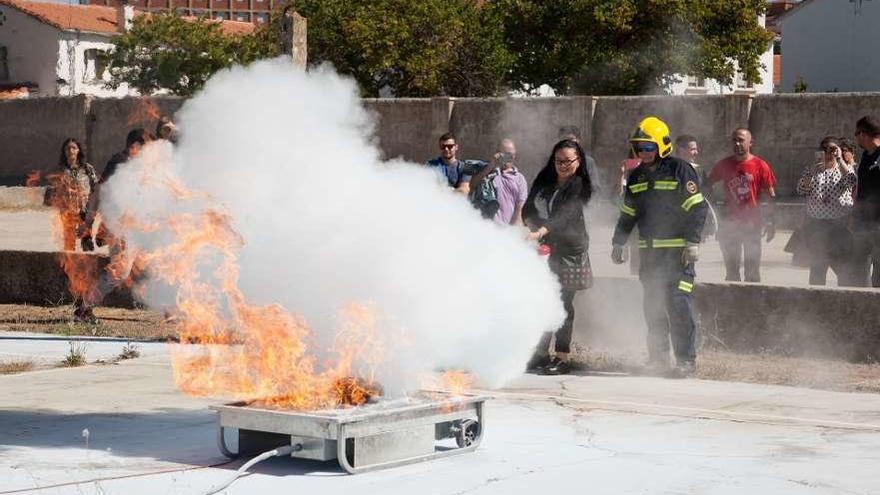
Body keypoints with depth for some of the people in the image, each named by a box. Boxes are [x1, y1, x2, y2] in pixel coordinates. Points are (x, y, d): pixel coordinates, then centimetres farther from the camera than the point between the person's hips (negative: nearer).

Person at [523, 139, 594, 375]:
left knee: (563, 303, -6)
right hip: (546, 248, 5)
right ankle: (540, 353, 10)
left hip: (570, 249, -5)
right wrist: (534, 227, -14)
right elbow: (528, 209, 7)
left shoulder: (579, 186, -9)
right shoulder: (544, 180, 8)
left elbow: (564, 216, -23)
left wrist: (540, 232, -37)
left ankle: (563, 357, -3)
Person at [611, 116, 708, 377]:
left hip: (678, 250, -6)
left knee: (678, 304, -10)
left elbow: (697, 208, -9)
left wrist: (693, 242, -15)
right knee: (653, 306, 6)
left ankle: (686, 358, -4)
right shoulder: (636, 176, 14)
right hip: (649, 251, 6)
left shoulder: (680, 170, -6)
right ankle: (658, 357, 13)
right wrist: (618, 243, 19)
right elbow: (628, 213, 23)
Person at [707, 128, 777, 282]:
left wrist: (771, 223, -7)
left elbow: (771, 197, -2)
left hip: (752, 225, -3)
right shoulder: (724, 165, 4)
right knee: (731, 269, 9)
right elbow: (707, 185, 17)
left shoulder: (760, 166, -4)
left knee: (752, 272, 2)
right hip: (730, 224, 3)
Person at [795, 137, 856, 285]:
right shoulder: (811, 169, 12)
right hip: (816, 224, 3)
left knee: (844, 268, -4)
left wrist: (839, 159, -15)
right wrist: (812, 173, -13)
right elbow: (801, 190, 0)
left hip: (840, 225, -3)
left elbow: (852, 182, -18)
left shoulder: (846, 168, 5)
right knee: (817, 268, 9)